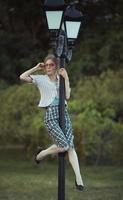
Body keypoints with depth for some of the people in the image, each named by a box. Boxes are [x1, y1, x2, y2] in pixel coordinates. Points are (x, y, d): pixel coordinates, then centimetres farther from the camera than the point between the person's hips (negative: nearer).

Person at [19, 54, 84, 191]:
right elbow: (22, 77, -13)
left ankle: (78, 179, -8)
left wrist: (66, 78, -1)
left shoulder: (61, 80, 14)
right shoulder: (40, 79, 4)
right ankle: (41, 154, 12)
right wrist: (36, 68, -2)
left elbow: (67, 96, -2)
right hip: (51, 115, -4)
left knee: (71, 146, -7)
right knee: (64, 146, -17)